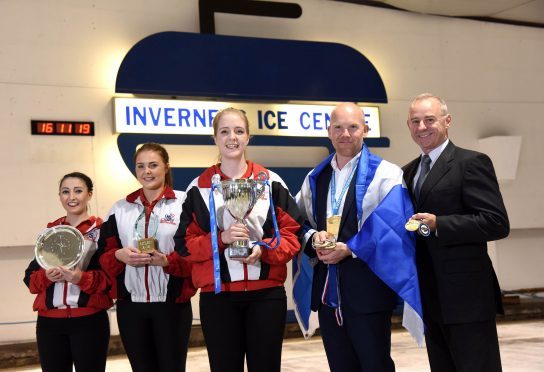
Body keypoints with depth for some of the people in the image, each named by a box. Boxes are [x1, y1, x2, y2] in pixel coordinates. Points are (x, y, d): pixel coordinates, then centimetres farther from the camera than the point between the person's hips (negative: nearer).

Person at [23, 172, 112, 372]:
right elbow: (30, 277, 10)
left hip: (89, 320, -4)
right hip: (49, 321, 4)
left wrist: (82, 278, -24)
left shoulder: (102, 230, -2)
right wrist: (46, 276, -11)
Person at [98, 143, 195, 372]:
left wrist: (168, 261, -21)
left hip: (172, 303, -4)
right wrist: (119, 255, -10)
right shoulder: (120, 209, 11)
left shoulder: (184, 203, -3)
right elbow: (104, 253, 10)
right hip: (130, 305, 4)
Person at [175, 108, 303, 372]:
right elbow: (185, 243, 3)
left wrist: (265, 249, -15)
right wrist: (221, 239, -14)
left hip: (267, 293, 0)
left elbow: (292, 233, 4)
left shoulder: (271, 182, 5)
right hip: (217, 295, 0)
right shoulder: (199, 187, 5)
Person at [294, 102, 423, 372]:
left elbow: (392, 226, -12)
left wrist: (350, 248, -16)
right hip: (327, 287, 5)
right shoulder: (315, 178, 14)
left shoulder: (384, 174, -3)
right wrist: (314, 238, -8)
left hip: (367, 286, -5)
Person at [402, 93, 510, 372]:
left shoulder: (471, 163, -7)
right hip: (430, 297, 7)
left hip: (466, 295, -7)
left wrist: (438, 224, -21)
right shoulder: (408, 172, 16)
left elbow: (497, 223, -15)